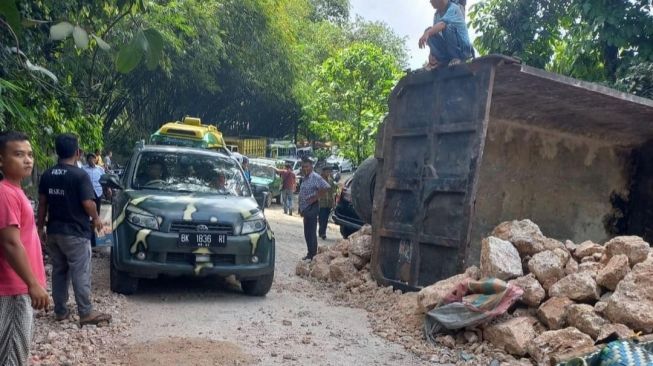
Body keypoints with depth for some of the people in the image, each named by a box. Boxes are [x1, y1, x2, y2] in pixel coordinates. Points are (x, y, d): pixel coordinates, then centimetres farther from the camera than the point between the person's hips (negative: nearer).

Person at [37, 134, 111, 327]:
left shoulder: (47, 175, 4)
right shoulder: (80, 175, -15)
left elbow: (42, 203, 7)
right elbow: (88, 203, -18)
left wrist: (41, 226, 15)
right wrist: (96, 219, 0)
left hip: (54, 232, 6)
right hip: (75, 233, -6)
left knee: (58, 272, 14)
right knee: (80, 274, -2)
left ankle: (60, 311, 21)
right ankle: (86, 313, 3)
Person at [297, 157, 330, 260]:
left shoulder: (315, 177, -13)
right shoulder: (305, 178, 15)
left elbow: (326, 187, -25)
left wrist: (316, 197, -20)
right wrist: (301, 208, 19)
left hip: (311, 208, -9)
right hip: (305, 209, 9)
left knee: (311, 233, -6)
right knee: (307, 233, 14)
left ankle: (313, 255, 0)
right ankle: (310, 254, 22)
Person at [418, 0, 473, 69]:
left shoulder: (453, 8, -16)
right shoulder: (437, 14, 8)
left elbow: (443, 24, -35)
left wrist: (427, 33, -49)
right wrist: (432, 53, -5)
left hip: (463, 48, -7)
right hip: (448, 48, 7)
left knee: (447, 27, -30)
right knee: (431, 33, -10)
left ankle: (456, 57, -16)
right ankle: (443, 60, -8)